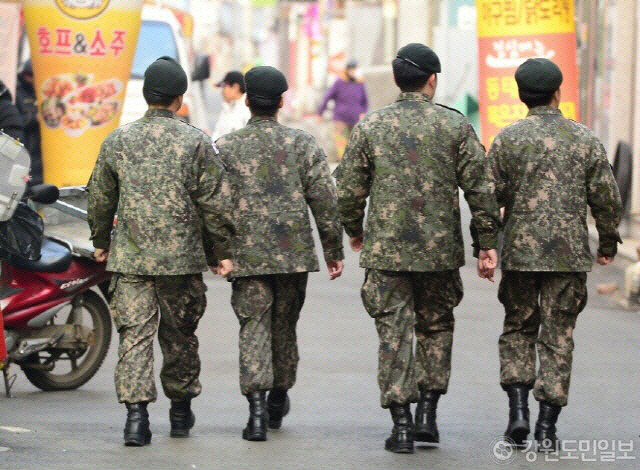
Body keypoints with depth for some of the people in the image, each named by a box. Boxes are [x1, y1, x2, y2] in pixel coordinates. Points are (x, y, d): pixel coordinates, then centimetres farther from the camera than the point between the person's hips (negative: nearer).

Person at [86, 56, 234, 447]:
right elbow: (215, 202, -4)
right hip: (182, 258, -1)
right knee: (180, 335, 13)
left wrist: (101, 242, 26)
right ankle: (181, 410, 26)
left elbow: (99, 199, 12)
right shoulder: (196, 142, -4)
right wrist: (222, 251, 6)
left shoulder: (117, 141, 4)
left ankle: (136, 412, -14)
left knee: (135, 334, -2)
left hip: (129, 257, 1)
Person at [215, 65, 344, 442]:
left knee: (254, 327, -1)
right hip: (294, 254, 1)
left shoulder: (226, 147, -1)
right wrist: (334, 250, 6)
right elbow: (324, 201, -1)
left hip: (246, 254, -1)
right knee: (285, 326, 15)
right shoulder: (303, 144, 0)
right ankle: (278, 401, 29)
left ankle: (258, 406, -15)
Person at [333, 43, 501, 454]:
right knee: (436, 327, 17)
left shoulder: (370, 126, 0)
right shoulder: (455, 126, -2)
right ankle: (427, 413, 12)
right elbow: (481, 188, -3)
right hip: (440, 250, 0)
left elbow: (349, 189, 2)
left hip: (386, 250, 0)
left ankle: (401, 424, -3)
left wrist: (354, 230, 19)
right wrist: (488, 241, 4)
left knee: (394, 332, 2)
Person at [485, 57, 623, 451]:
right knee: (558, 337, 5)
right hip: (570, 255, 0)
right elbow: (606, 197, 1)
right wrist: (609, 242, 14)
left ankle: (518, 408, 0)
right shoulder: (585, 139, 0)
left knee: (518, 329, 15)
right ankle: (547, 426, 2)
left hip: (520, 252, 0)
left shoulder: (508, 139, -3)